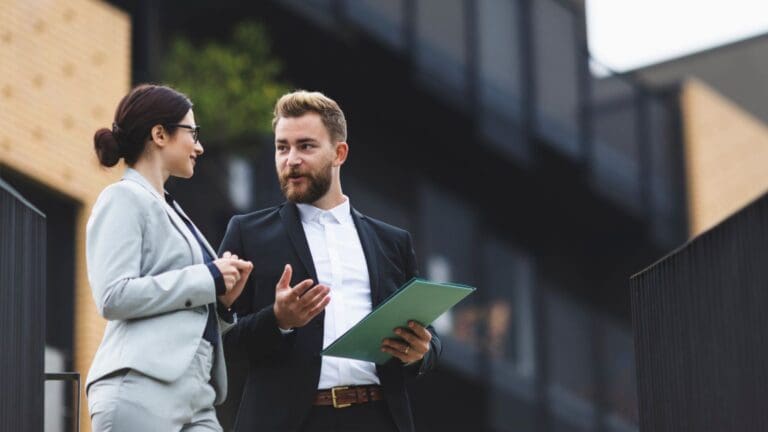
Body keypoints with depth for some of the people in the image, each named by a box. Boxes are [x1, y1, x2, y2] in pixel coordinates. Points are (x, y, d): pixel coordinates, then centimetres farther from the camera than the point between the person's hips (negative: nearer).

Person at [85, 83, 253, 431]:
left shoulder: (169, 209, 24)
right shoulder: (124, 200, 0)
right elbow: (114, 297, -13)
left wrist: (221, 298, 5)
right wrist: (207, 279, -9)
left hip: (193, 396, 8)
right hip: (142, 391, -8)